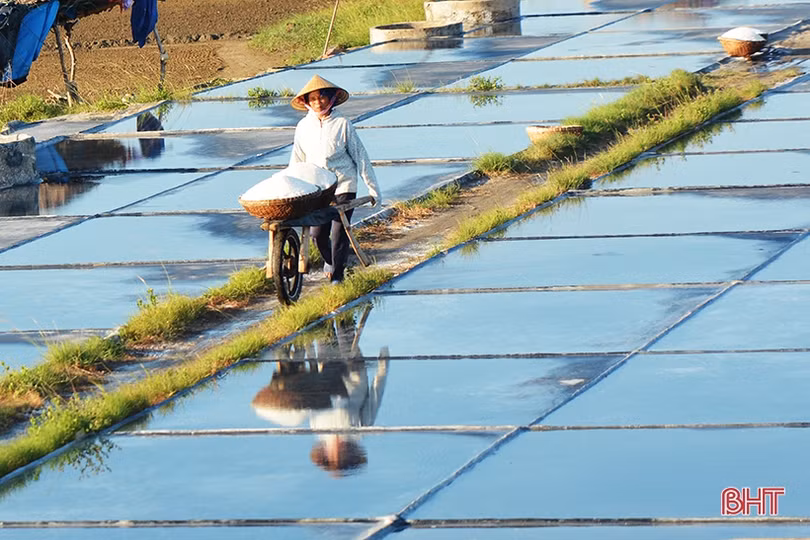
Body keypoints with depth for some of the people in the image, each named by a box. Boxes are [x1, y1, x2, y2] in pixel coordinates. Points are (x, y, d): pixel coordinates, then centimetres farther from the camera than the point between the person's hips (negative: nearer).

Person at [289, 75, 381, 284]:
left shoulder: (342, 124, -5)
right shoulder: (304, 127, 3)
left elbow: (360, 156, -1)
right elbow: (296, 161, 12)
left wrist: (373, 188, 1)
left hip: (344, 185, -3)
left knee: (338, 231, -8)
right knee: (318, 233, 2)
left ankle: (337, 276, 4)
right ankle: (329, 260, 34)